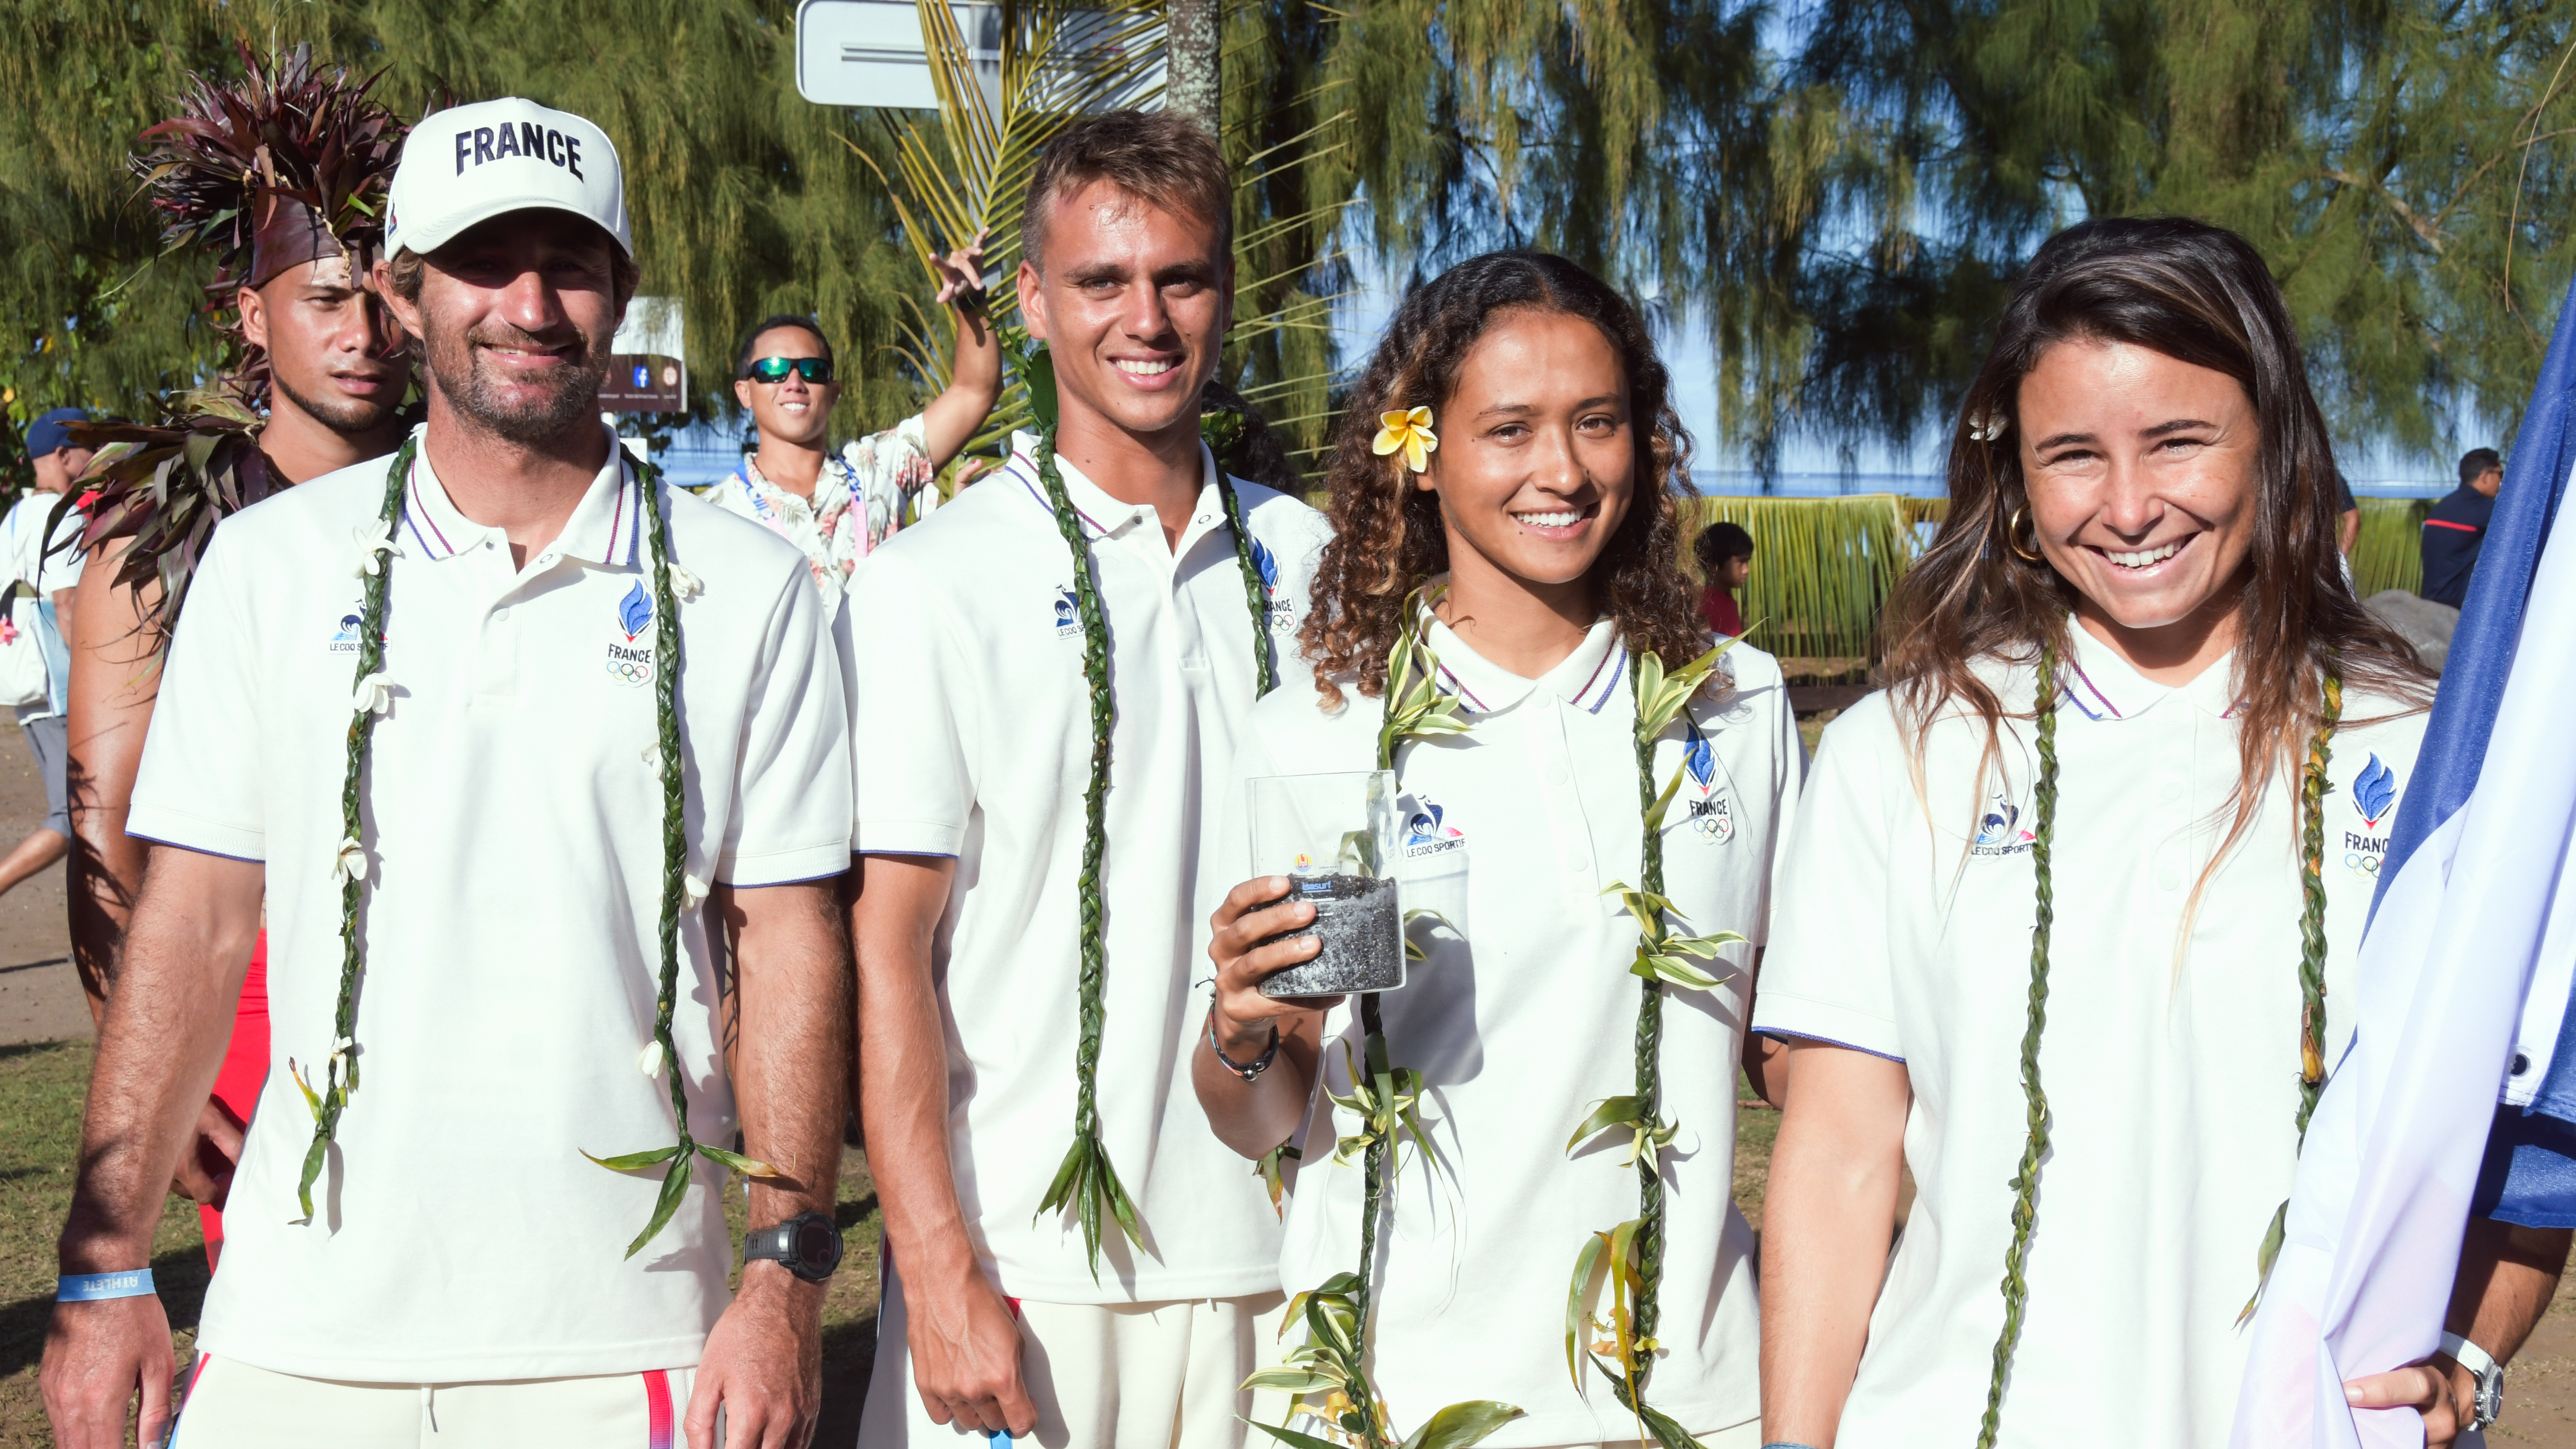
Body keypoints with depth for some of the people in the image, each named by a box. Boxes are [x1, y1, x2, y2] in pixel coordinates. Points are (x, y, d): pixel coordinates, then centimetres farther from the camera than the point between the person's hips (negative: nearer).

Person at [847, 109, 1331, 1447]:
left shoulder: (1301, 559, 8)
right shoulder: (934, 583, -5)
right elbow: (885, 945, -8)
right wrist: (940, 1276, -13)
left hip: (1272, 1244, 4)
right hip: (1024, 1260, -3)